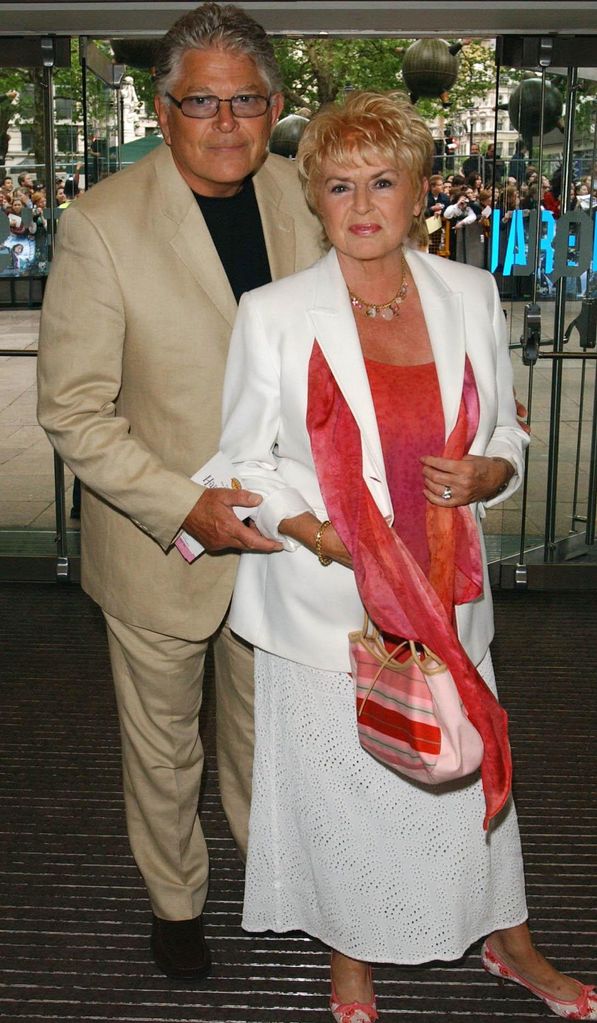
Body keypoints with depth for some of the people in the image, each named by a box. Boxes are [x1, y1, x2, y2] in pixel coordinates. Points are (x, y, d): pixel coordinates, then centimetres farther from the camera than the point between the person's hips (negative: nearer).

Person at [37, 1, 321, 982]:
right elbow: (72, 411, -17)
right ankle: (175, 900, 45)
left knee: (265, 723, 26)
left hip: (276, 528, 4)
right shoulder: (101, 225, -20)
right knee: (164, 750, 18)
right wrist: (185, 505, -25)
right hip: (159, 543, -4)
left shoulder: (297, 194, -5)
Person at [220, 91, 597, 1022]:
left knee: (470, 771, 17)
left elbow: (507, 431, 10)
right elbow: (246, 460, -2)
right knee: (337, 787, 12)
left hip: (447, 594, 3)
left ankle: (509, 941, 43)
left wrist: (488, 475, -13)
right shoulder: (273, 314, -8)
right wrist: (326, 539, -17)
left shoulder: (471, 296, 1)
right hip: (325, 601, -2)